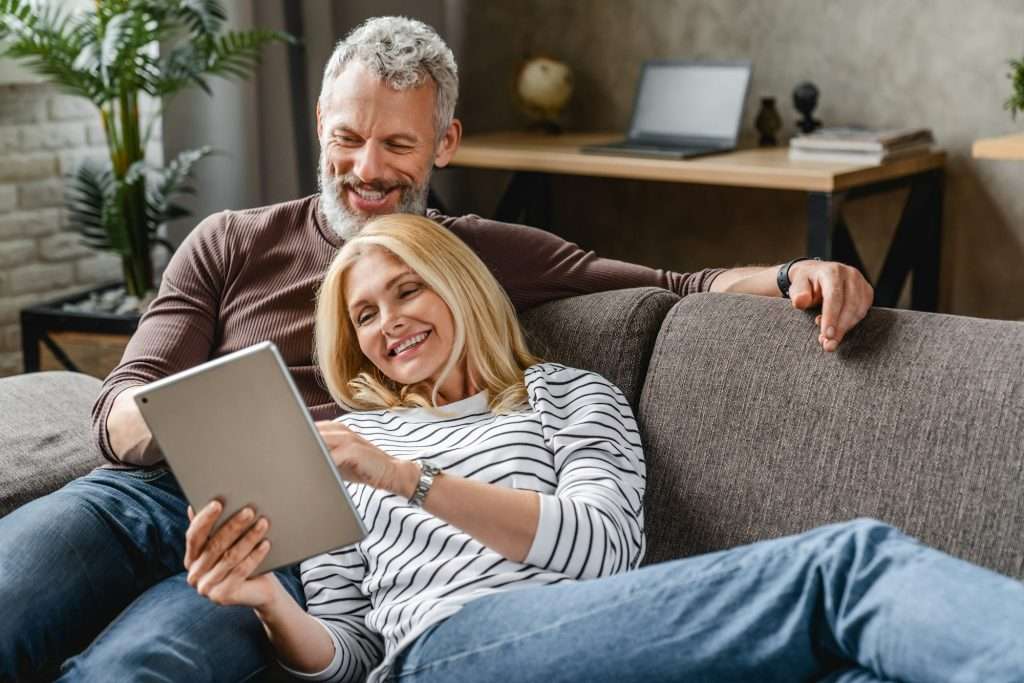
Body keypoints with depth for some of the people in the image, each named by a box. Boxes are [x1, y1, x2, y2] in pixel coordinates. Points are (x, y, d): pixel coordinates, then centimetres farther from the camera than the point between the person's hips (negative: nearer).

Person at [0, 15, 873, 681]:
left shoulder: (493, 257, 17)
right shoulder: (233, 244, 20)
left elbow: (676, 288, 10)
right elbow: (118, 411, 13)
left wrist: (791, 276, -11)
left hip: (285, 542, -2)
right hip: (148, 494, 3)